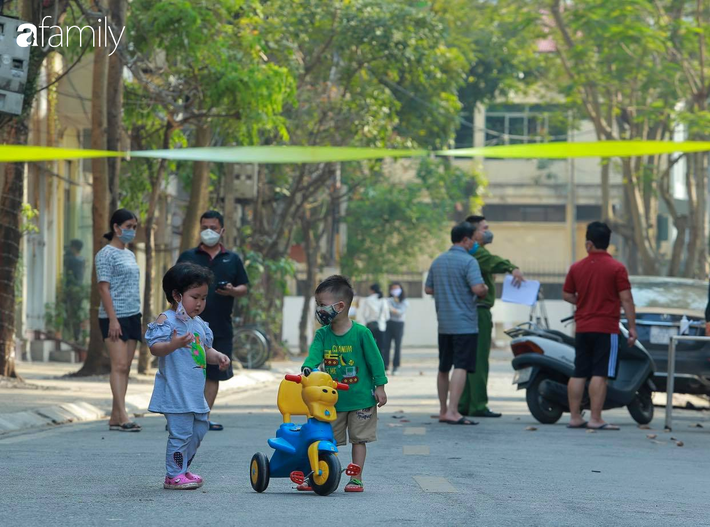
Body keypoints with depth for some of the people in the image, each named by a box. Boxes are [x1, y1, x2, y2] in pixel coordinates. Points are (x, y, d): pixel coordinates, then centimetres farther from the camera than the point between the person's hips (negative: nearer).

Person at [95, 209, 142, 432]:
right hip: (115, 317, -8)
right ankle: (123, 417, -19)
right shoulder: (106, 254, -6)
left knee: (125, 368, 5)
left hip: (132, 316, 8)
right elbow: (104, 288, -12)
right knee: (119, 365, -13)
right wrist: (112, 319, -18)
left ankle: (115, 417, 7)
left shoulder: (130, 255, 18)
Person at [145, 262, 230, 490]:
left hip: (195, 392, 9)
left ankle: (181, 469, 29)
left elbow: (205, 350, 25)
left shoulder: (199, 324, 15)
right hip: (175, 391, -9)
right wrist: (174, 344, -39)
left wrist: (218, 357, 5)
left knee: (199, 429, 16)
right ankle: (174, 475, 3)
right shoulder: (166, 320, -11)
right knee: (180, 432, -8)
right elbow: (155, 348, -20)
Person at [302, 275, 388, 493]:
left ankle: (356, 479, 11)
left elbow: (375, 360, -7)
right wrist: (308, 367, -36)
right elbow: (315, 353, -14)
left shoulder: (361, 333, -11)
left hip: (361, 397, -4)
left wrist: (379, 387, -7)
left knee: (358, 438, 4)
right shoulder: (322, 334, 0)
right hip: (332, 399, 4)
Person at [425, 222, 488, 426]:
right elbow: (478, 288, -22)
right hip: (464, 324, -8)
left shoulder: (438, 261, 12)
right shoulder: (468, 261, -12)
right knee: (461, 367, -11)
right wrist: (485, 291, -1)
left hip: (443, 324, 8)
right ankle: (452, 411, -19)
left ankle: (443, 410, 22)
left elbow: (428, 289, 18)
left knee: (444, 368, 15)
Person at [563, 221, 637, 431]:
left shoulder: (576, 268, 4)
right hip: (606, 328, -5)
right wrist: (632, 327, -6)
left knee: (579, 373, 10)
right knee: (600, 374, -6)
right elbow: (626, 299, -11)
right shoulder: (617, 268, -9)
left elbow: (566, 295, 13)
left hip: (582, 328, 5)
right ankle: (595, 419, -8)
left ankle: (575, 417, 12)